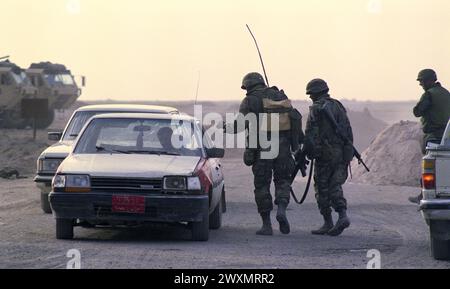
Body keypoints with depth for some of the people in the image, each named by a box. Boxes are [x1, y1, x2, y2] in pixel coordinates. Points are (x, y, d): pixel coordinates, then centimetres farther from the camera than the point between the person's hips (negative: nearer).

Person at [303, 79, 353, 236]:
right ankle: (343, 216, -10)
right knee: (335, 186, 10)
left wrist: (308, 152, -6)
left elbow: (311, 134, -13)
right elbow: (348, 131, 14)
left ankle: (328, 223, 5)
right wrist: (348, 152, 18)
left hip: (326, 153, -6)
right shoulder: (339, 106, 14)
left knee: (322, 188, 5)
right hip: (342, 153, 6)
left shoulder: (316, 108, -5)